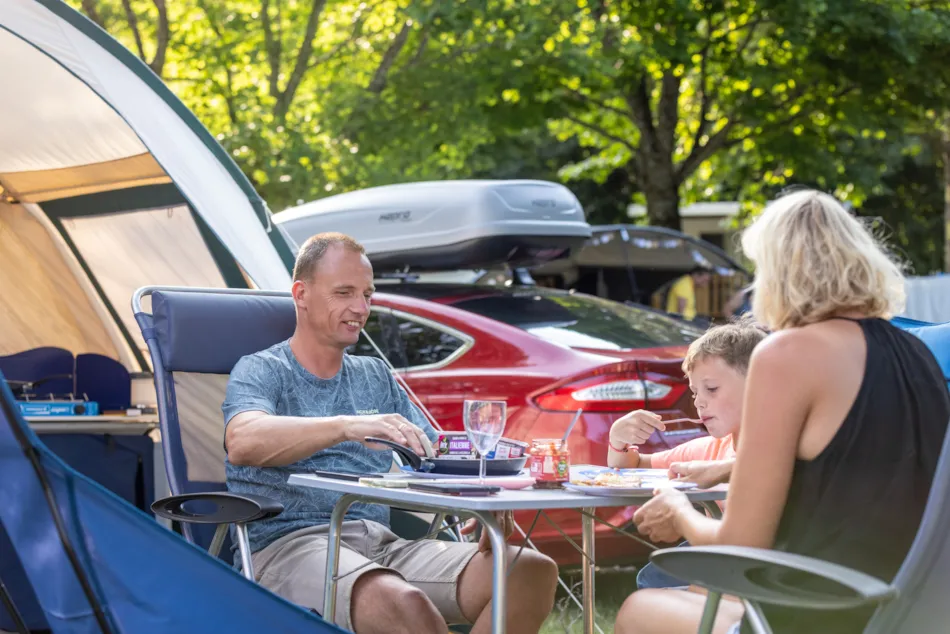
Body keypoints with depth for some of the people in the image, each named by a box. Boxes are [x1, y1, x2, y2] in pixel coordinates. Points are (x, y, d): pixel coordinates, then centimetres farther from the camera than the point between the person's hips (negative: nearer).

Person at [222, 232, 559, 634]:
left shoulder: (376, 376, 24)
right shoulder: (260, 371, 5)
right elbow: (242, 443, -19)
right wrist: (346, 426, -35)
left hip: (382, 544, 6)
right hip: (292, 546, -6)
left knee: (532, 571, -18)